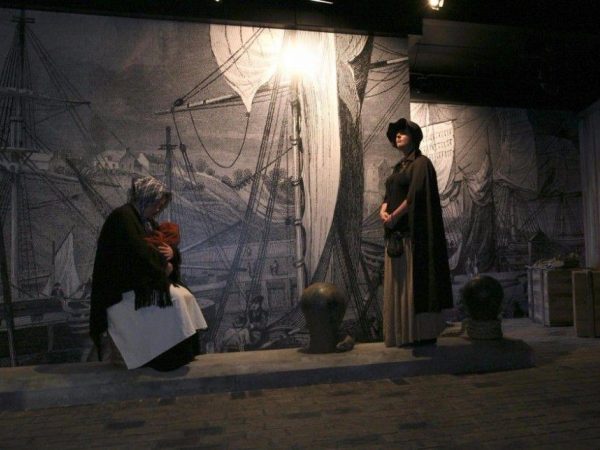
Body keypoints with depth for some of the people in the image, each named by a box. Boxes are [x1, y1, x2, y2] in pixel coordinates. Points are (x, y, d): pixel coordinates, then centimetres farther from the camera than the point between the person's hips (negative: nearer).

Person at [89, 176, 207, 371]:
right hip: (122, 290, -9)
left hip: (142, 282, 9)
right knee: (172, 298, -24)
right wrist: (163, 265, -13)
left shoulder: (147, 221, 15)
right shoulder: (122, 216, -13)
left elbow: (167, 244, 17)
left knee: (185, 296, -8)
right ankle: (169, 357, -15)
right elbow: (137, 251, -26)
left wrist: (171, 252, -8)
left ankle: (183, 352, -4)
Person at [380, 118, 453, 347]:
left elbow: (415, 195, -16)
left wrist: (394, 216, -13)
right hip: (396, 233, 8)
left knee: (414, 282, -7)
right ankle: (401, 334, 13)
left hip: (413, 232, -8)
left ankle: (423, 334, 1)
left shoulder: (421, 163, -4)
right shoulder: (399, 167, 21)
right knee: (397, 283, 7)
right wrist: (383, 211, -5)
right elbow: (388, 195, 15)